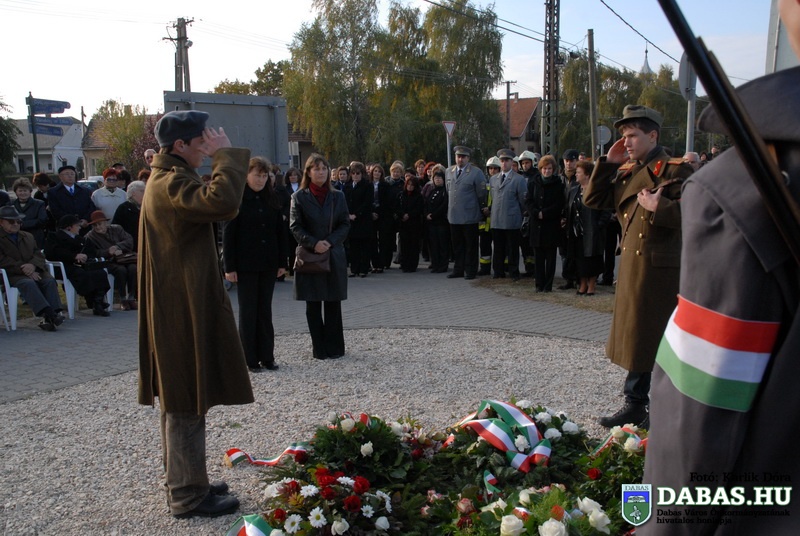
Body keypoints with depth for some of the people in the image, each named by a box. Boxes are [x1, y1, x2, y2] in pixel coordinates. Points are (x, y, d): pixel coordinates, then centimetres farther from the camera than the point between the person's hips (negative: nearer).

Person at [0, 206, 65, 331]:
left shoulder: (28, 236, 27)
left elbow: (39, 254, 15)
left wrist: (33, 265, -10)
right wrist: (24, 270, -18)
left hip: (33, 272, 5)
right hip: (13, 275, -5)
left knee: (50, 281, -26)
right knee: (28, 283, -36)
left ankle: (51, 316, -40)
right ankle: (48, 313, -50)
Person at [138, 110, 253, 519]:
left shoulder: (165, 179, 16)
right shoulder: (172, 183, -18)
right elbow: (222, 202, -35)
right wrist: (226, 155, -25)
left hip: (178, 305, 11)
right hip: (183, 308, -11)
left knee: (181, 400, 18)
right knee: (187, 404, -2)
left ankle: (183, 483, 30)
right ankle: (187, 495, 9)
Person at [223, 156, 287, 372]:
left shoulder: (272, 198, 6)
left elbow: (280, 231, 8)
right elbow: (228, 234, -8)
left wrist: (282, 262, 4)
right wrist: (230, 267, -12)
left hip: (268, 264, 4)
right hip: (246, 264, -4)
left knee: (265, 310, 10)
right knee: (248, 311, 4)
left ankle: (267, 356, 18)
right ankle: (250, 359, 13)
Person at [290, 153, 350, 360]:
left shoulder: (337, 196, 7)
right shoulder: (299, 197, 1)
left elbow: (345, 224, 4)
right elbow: (295, 226, -4)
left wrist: (329, 241, -12)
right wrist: (314, 243, -17)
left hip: (334, 256, 1)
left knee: (333, 304, 3)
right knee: (313, 305, 4)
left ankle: (334, 347, 13)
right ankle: (319, 348, 13)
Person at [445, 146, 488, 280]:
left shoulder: (476, 173, -5)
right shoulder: (449, 172, 11)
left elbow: (482, 194, -2)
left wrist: (482, 209, 2)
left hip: (469, 217, -4)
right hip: (453, 216, 5)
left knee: (471, 245, 3)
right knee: (457, 245, 10)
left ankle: (470, 271, 11)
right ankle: (458, 269, 19)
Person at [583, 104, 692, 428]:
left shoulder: (675, 170, -10)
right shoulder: (626, 173, 14)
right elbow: (593, 200, 9)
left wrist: (659, 207, -26)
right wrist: (608, 163, 3)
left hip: (661, 268, -8)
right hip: (631, 267, 8)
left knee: (662, 341, 1)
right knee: (636, 338, 15)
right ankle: (635, 405, 26)